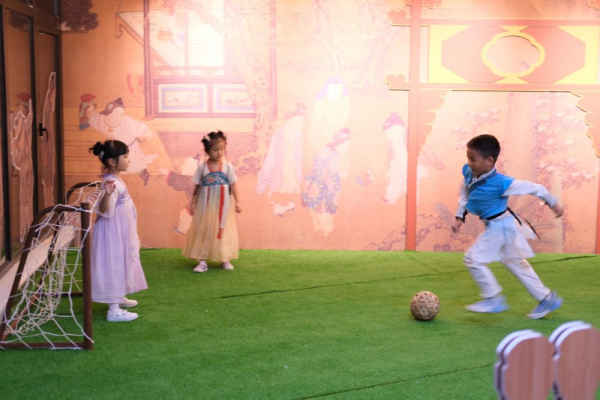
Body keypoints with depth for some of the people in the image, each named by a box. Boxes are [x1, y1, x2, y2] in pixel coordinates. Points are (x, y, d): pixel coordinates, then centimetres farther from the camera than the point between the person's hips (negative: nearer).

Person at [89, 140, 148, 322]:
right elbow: (103, 210, -35)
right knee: (114, 266, -5)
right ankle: (114, 310, 1)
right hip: (113, 232, -11)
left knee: (121, 265, 22)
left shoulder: (116, 179, 8)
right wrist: (107, 194, -52)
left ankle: (118, 298, 38)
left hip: (121, 231, 11)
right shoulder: (111, 182, -24)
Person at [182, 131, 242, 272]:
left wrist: (237, 202, -6)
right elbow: (197, 186, 2)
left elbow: (233, 185, -2)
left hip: (223, 205, 0)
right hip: (206, 205, 0)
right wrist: (193, 203, 3)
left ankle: (225, 259, 18)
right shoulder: (202, 167, -5)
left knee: (223, 230, 7)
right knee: (203, 231, 2)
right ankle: (202, 261, 8)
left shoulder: (228, 166, -5)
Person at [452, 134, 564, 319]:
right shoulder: (468, 173, -10)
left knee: (473, 258, -10)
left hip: (501, 227, -9)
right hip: (496, 227, 9)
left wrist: (553, 203, -7)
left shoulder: (500, 183, -30)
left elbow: (533, 187, -19)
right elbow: (464, 195, 10)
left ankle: (493, 299, 5)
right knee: (517, 265, 20)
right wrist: (459, 217, 3)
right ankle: (546, 298, 34)